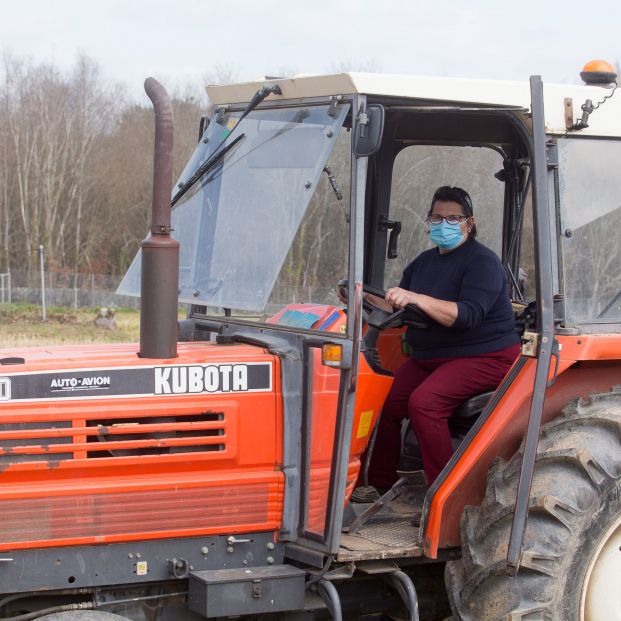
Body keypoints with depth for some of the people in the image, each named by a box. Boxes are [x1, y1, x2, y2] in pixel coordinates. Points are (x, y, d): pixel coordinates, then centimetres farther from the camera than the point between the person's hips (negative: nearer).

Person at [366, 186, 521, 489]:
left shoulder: (482, 262, -11)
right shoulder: (423, 262, 15)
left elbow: (468, 315, -26)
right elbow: (396, 308, 12)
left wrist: (416, 298, -36)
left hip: (484, 358, -8)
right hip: (429, 358, 8)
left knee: (423, 401, -30)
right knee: (387, 400, -12)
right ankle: (379, 485, 0)